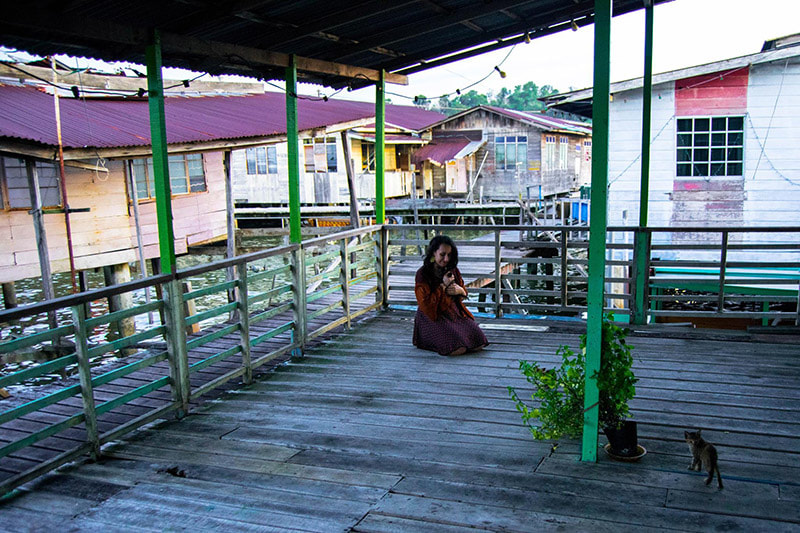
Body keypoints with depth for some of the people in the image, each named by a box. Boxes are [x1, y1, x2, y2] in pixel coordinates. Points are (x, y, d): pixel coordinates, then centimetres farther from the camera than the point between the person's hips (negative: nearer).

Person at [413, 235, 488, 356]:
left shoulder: (453, 270, 7)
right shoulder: (423, 274, -11)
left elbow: (463, 295, 17)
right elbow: (425, 304, -17)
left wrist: (460, 290, -8)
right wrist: (443, 286, -16)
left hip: (455, 313, 6)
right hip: (433, 318, -6)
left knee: (479, 343, -14)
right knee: (457, 348, -28)